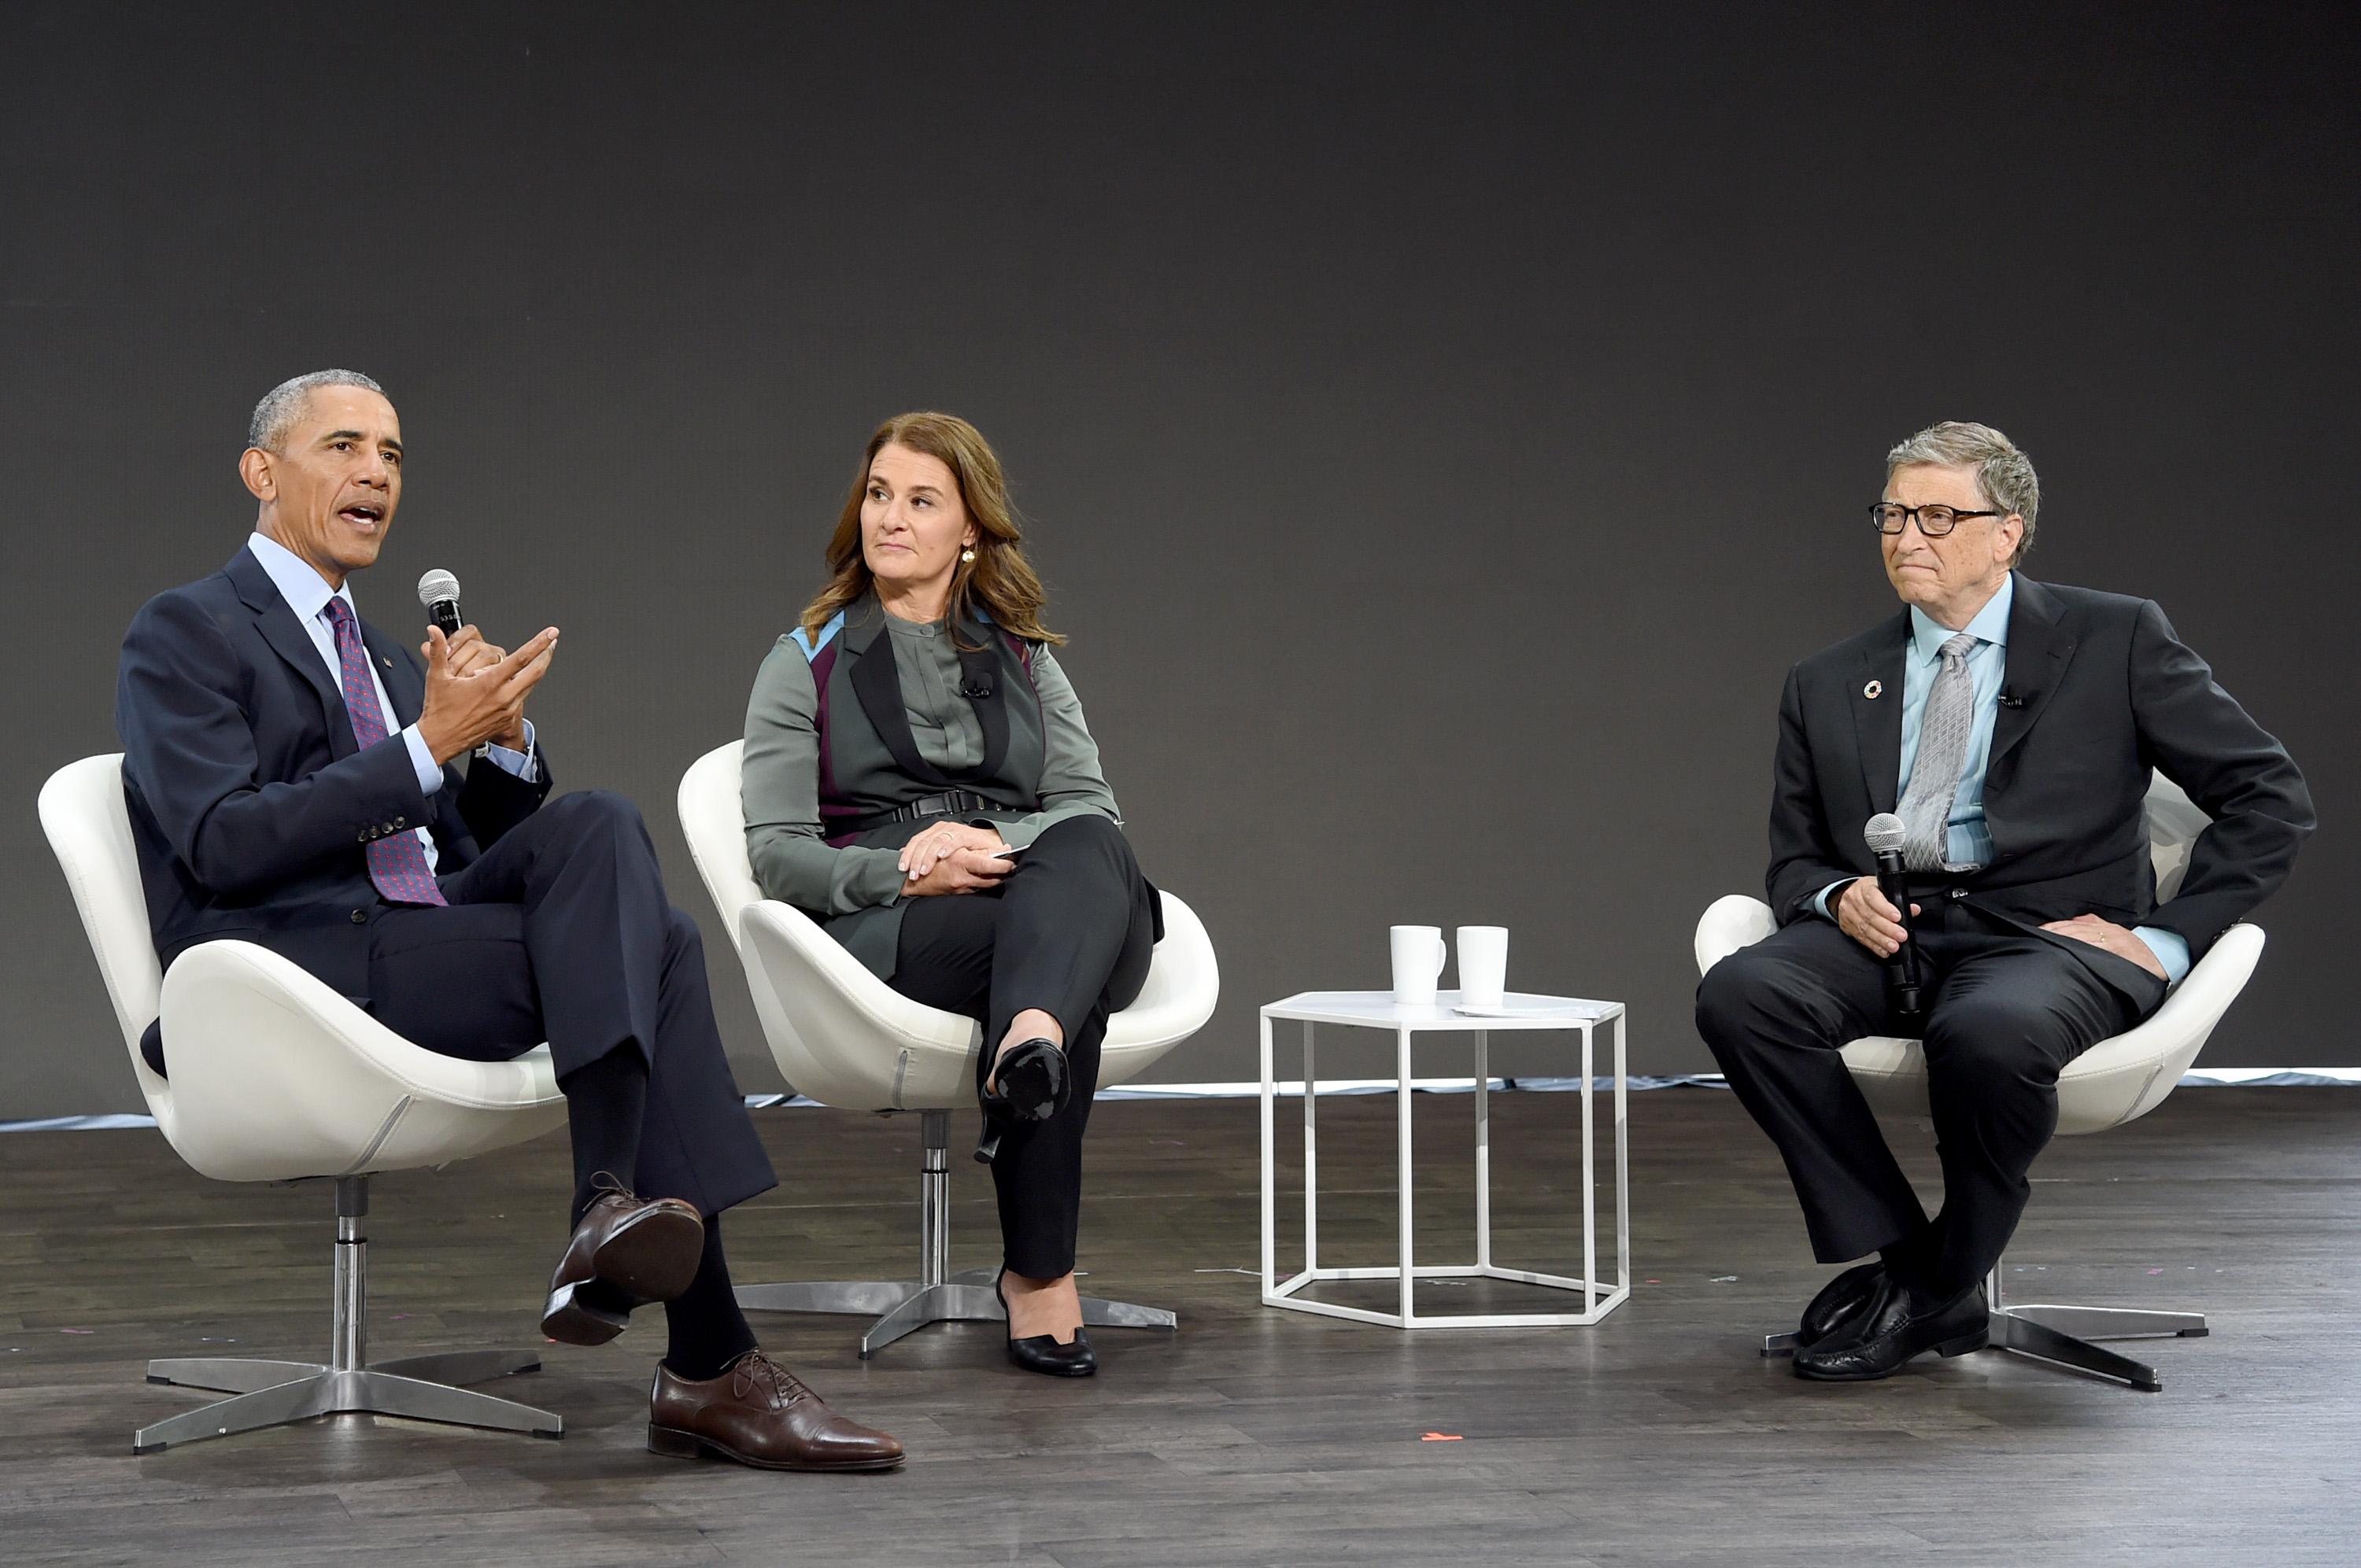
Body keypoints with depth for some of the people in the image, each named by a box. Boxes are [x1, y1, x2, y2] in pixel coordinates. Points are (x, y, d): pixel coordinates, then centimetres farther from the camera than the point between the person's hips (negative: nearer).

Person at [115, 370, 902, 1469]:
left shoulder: (386, 663, 27)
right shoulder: (183, 633, 3)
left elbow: (482, 850, 22)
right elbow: (225, 846, -13)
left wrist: (503, 740, 1)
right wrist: (428, 745, -15)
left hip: (420, 945, 7)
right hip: (293, 970, -7)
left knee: (594, 825, -22)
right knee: (646, 946, -22)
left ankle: (614, 1211, -30)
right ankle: (710, 1368, -26)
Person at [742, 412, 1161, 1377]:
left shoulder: (1024, 661, 23)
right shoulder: (804, 665, 15)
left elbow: (1093, 808, 9)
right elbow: (775, 853, 4)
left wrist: (1002, 845, -14)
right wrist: (901, 870, -16)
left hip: (1025, 890, 3)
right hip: (877, 929, -2)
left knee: (1087, 852, -36)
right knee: (1055, 947, -36)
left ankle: (1029, 1046, -66)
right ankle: (1040, 1272, -42)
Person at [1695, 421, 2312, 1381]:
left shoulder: (2115, 642, 5)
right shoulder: (1827, 688, 15)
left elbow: (2270, 797, 4)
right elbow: (1793, 861, 20)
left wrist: (2165, 940, -6)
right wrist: (1837, 898, -5)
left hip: (2051, 935, -4)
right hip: (1888, 935, 4)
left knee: (1989, 1032, -39)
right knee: (1738, 994, -27)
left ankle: (1936, 1291, -12)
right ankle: (1897, 1255, -14)